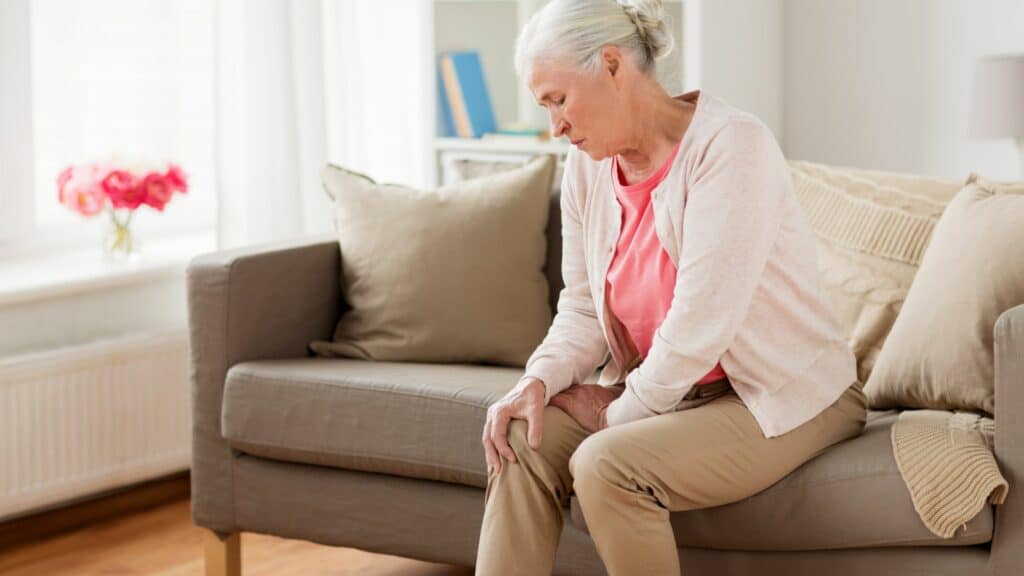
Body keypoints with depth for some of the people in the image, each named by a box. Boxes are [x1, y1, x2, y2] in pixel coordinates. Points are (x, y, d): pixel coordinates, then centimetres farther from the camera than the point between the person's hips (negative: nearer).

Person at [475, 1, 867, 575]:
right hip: (673, 390, 7)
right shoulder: (588, 166, 2)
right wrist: (540, 379, -12)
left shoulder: (732, 145, -22)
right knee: (524, 440, -14)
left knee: (606, 462, -28)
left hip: (788, 397, -7)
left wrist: (622, 412, -15)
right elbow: (583, 309, 8)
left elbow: (700, 323, -26)